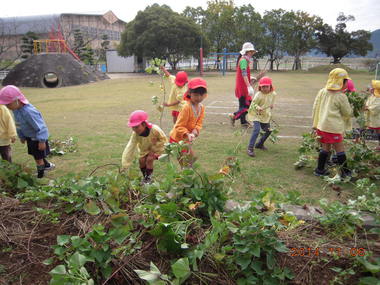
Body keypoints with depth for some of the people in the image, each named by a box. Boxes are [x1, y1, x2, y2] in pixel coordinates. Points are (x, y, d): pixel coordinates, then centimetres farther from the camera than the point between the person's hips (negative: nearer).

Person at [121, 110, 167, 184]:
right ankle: (144, 176, 13)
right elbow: (129, 148, -31)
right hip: (145, 149, 3)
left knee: (149, 159, -23)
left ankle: (149, 177, -1)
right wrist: (124, 166, -35)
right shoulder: (135, 134, -27)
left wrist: (154, 148, -23)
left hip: (157, 148, -3)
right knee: (141, 160, -15)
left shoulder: (155, 130, -36)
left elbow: (164, 139, -18)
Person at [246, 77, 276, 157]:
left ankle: (259, 144, 34)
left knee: (268, 130, 12)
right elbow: (253, 104, -18)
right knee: (256, 130, -23)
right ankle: (250, 148, -19)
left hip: (265, 115, 7)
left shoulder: (273, 94, -4)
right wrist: (258, 108, -33)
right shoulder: (258, 95, -21)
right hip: (256, 115, -7)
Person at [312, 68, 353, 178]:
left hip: (321, 125, 6)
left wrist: (315, 124, 17)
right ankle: (345, 172, 14)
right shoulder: (341, 96, -11)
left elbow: (315, 108, 11)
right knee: (340, 149, 5)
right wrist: (349, 105, 20)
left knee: (325, 147, 17)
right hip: (334, 127, -6)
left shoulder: (322, 92, 5)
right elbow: (348, 113, 1)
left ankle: (320, 169, 22)